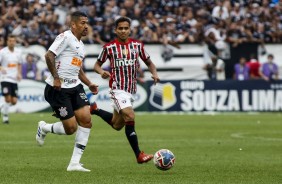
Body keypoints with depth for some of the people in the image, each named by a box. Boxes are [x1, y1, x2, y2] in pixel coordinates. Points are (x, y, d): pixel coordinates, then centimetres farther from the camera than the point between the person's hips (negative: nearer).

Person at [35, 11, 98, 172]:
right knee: (71, 128, -7)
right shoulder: (65, 37, -10)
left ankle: (75, 163, 0)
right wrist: (56, 78, -23)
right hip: (59, 88, -8)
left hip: (75, 87, 9)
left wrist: (89, 84, 19)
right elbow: (49, 56, -19)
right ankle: (44, 128, 25)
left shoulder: (81, 45, 19)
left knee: (86, 120, -7)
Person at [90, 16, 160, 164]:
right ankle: (139, 155, -19)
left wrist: (154, 73, -9)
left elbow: (149, 63, 12)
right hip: (117, 89, -5)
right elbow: (97, 65, 5)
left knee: (117, 125, 15)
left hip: (131, 90, 5)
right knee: (130, 117, -23)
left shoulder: (137, 45, 4)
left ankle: (95, 110, 40)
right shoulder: (109, 47, -4)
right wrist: (102, 72, -17)